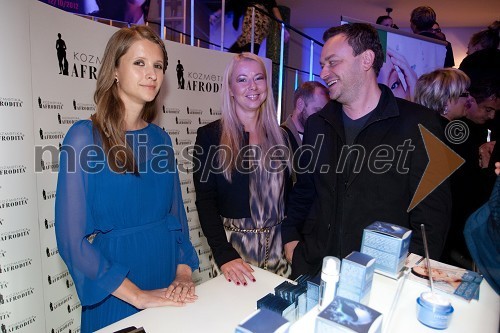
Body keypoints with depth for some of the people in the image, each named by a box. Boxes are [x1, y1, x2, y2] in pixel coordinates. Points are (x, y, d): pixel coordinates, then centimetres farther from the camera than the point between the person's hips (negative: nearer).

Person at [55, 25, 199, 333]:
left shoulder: (160, 139, 2)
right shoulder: (85, 137, -13)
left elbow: (176, 213, 7)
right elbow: (72, 238, -15)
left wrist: (184, 272, -6)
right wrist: (137, 295, -18)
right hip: (116, 296, -5)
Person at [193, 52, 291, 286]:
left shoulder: (280, 135, 5)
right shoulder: (210, 136, -6)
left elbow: (288, 193, 10)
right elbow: (205, 201, -9)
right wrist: (223, 254, -18)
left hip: (277, 246, 4)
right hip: (233, 243, -3)